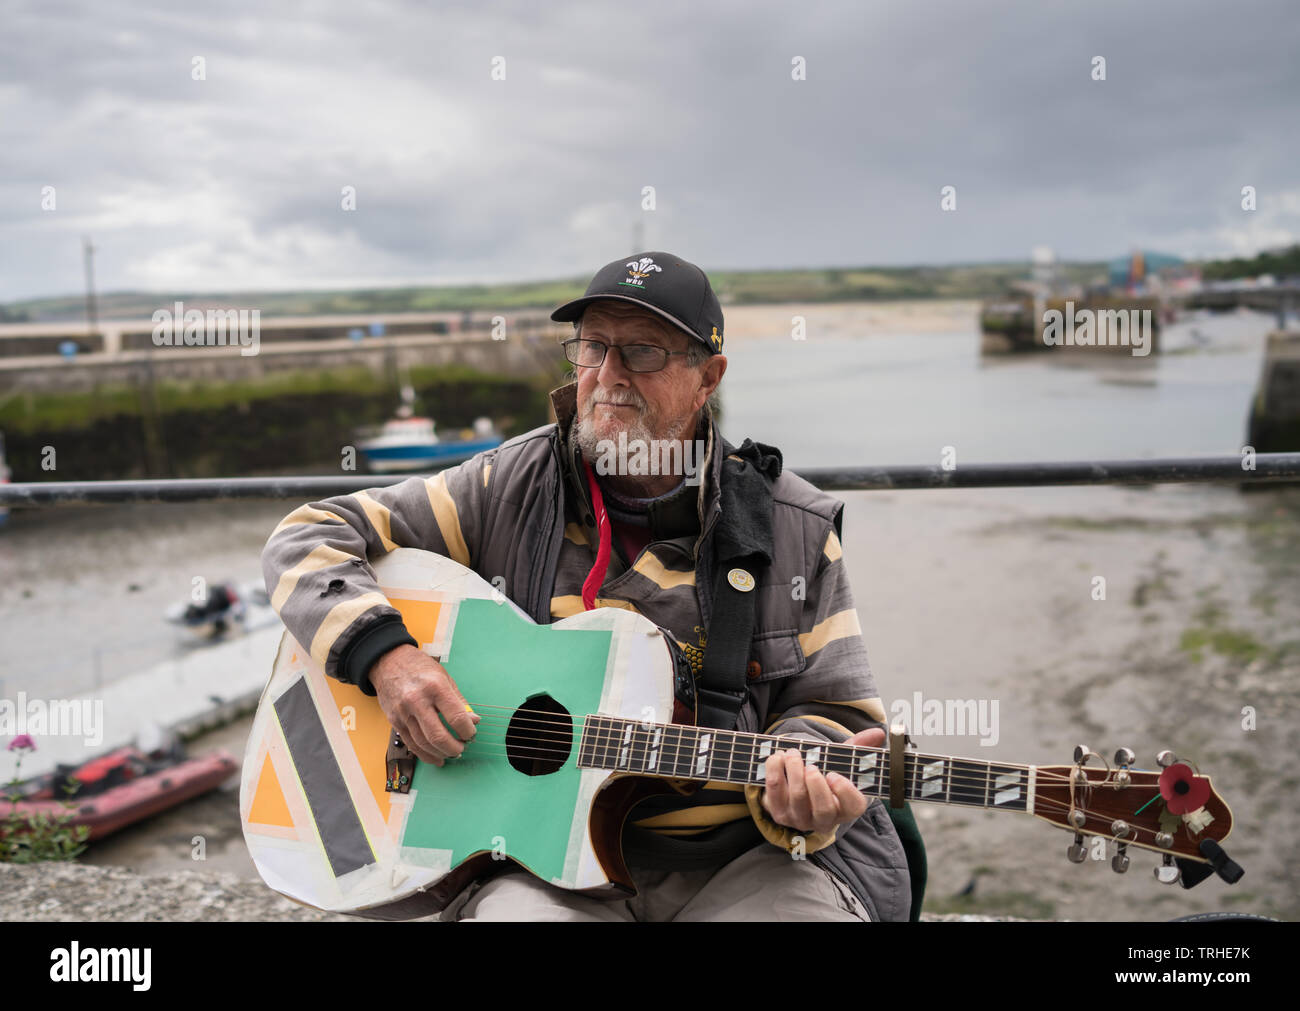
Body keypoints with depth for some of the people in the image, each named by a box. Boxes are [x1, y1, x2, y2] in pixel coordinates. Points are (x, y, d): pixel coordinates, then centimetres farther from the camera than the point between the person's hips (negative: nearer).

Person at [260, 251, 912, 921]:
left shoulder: (796, 530, 5)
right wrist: (385, 655, -12)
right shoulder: (510, 490, 4)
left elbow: (832, 706, 7)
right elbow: (308, 540, 6)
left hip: (743, 855, 2)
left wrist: (802, 792, -16)